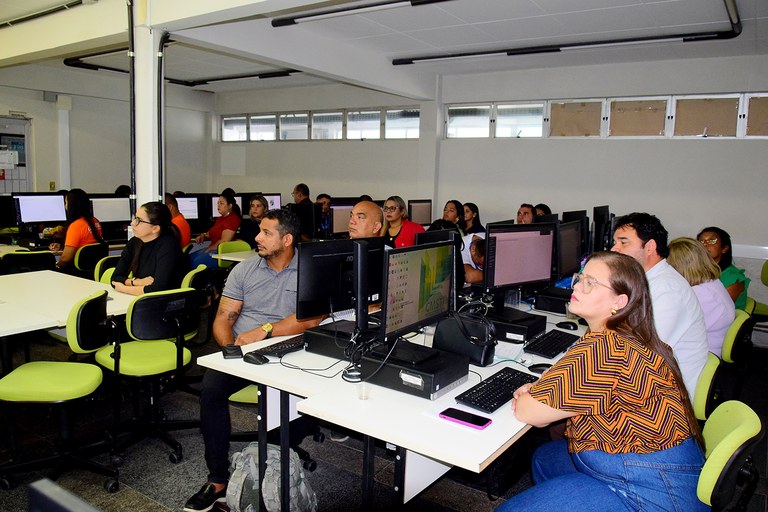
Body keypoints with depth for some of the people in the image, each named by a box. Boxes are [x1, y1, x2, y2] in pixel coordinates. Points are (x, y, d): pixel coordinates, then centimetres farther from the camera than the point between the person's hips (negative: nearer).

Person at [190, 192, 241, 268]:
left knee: (197, 261, -27)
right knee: (190, 257, -6)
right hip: (214, 249, 10)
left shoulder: (233, 218, -11)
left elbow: (224, 241, -17)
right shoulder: (220, 218, 21)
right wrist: (203, 235, 11)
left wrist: (208, 249, -11)